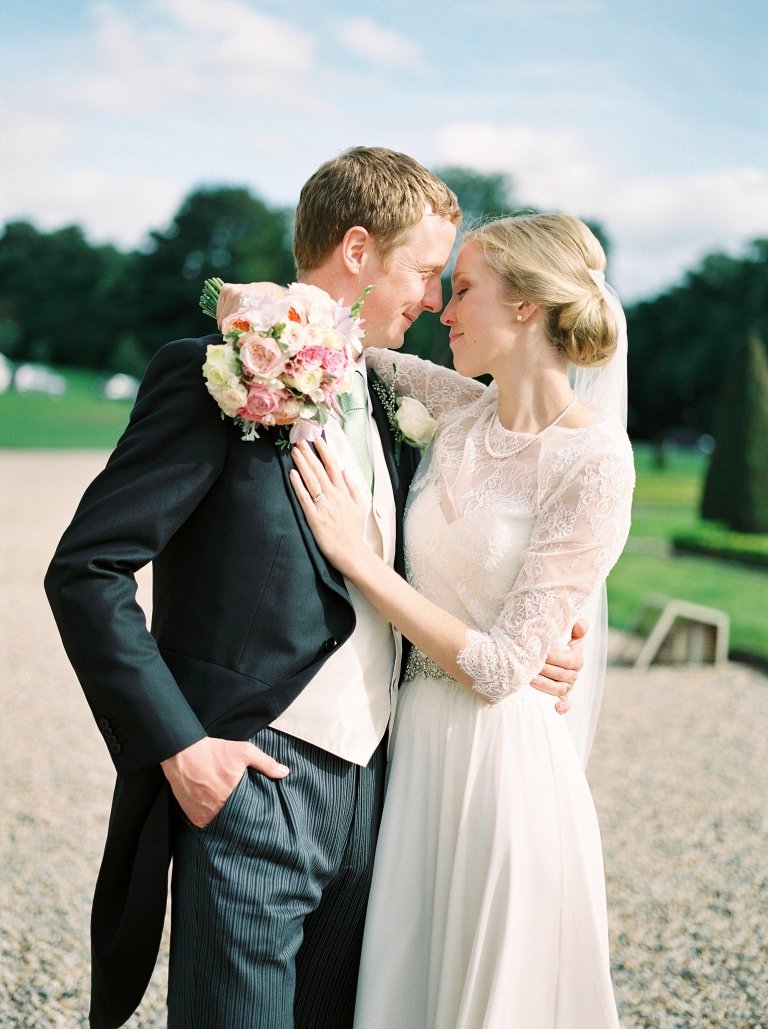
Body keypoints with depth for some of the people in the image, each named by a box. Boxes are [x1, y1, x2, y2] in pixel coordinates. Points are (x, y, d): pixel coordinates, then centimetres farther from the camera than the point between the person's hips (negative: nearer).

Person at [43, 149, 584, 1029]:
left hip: (365, 792, 7)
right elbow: (85, 571, -13)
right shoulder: (215, 376, -10)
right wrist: (179, 746, -16)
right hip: (248, 791, -7)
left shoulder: (377, 403, 14)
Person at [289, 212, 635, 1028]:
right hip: (414, 743, 6)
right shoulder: (462, 412, 2)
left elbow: (501, 666, -19)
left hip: (503, 761, -6)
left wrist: (356, 556, -20)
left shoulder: (593, 463, -16)